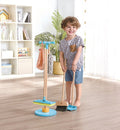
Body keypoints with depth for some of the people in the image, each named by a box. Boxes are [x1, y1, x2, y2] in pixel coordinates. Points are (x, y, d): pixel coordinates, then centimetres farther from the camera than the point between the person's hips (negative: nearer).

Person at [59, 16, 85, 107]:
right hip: (68, 66, 5)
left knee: (77, 84, 4)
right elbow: (61, 54, 5)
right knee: (68, 83, 14)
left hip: (77, 66, -5)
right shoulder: (63, 42, 2)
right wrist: (63, 65, -6)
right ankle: (68, 99, 29)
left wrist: (74, 63, -28)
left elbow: (79, 52, -21)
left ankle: (78, 101, 18)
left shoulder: (78, 39, -13)